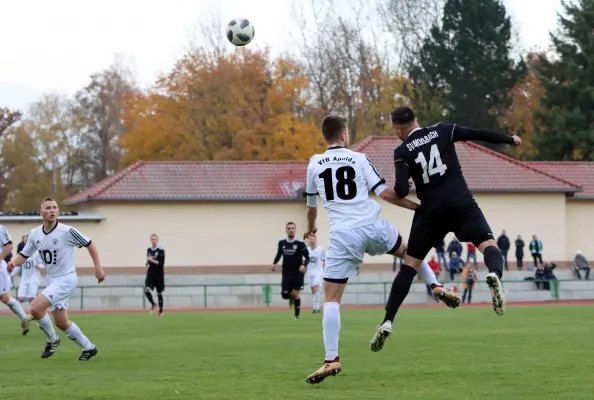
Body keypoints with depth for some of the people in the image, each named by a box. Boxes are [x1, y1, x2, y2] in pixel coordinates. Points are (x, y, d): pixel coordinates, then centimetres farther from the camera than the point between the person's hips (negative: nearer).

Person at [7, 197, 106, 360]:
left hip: (66, 279, -7)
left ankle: (52, 339, 3)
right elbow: (24, 255, 7)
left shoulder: (68, 231, -16)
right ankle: (88, 347, 29)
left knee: (36, 308, -21)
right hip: (52, 280, 7)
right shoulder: (35, 234, 0)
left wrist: (98, 268, -7)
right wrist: (14, 262, -15)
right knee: (61, 322, 11)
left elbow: (90, 245, -5)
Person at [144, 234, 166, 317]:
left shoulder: (161, 251, -9)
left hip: (159, 275, -4)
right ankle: (153, 304, 7)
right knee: (147, 290, -17)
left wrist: (152, 260, -22)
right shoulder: (149, 250, 9)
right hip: (150, 274, 4)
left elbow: (161, 263, -16)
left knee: (159, 293, 5)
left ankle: (161, 310, 20)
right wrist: (147, 263, 2)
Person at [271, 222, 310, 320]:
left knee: (296, 294, -7)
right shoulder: (281, 243, 2)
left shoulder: (300, 243, -9)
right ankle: (291, 297, 32)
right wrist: (274, 263, 1)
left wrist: (304, 265, -26)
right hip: (286, 273, 3)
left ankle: (297, 314, 8)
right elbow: (279, 254, 18)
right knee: (285, 295, -5)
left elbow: (307, 257, -7)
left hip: (297, 273, -3)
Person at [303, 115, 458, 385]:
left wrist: (310, 228, 43)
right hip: (372, 228, 1)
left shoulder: (315, 164, 10)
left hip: (342, 235, -1)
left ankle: (331, 360, -8)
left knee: (331, 298, 0)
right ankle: (436, 287, 24)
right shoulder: (359, 159, 5)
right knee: (408, 251, 33)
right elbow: (385, 193, -1)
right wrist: (418, 206, 10)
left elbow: (311, 205, 23)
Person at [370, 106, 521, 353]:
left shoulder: (402, 152, 1)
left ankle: (387, 323, 3)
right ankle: (494, 274, -40)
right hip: (461, 203, 0)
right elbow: (478, 134, 8)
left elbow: (401, 191, -9)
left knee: (410, 265, 9)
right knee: (488, 244, -2)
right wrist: (509, 140, 22)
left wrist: (394, 191, 15)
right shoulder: (442, 131, 6)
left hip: (431, 210, 0)